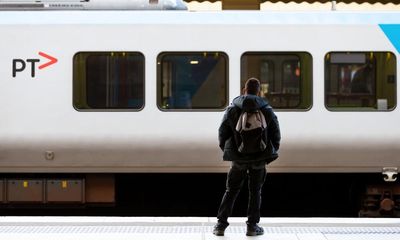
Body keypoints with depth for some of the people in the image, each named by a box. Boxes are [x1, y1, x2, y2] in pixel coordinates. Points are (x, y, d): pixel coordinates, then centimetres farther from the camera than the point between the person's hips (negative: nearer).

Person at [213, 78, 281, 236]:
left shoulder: (232, 109, -2)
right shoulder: (266, 110, -1)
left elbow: (222, 133, -1)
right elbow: (275, 134, 1)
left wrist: (227, 151, 15)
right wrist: (271, 153, 14)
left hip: (238, 158, 0)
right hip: (259, 159, 0)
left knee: (231, 191, 10)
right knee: (255, 192, 10)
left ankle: (221, 225, 7)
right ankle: (252, 226, 9)